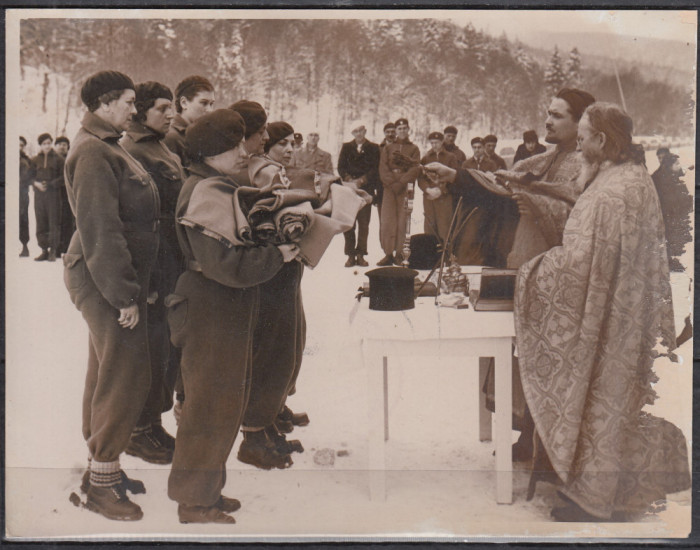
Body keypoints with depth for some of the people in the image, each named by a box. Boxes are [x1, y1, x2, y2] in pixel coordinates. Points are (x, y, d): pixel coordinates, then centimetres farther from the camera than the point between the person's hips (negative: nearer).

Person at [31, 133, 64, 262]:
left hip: (53, 193, -3)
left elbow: (64, 177, -1)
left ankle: (53, 251, 0)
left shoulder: (58, 159, 3)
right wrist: (36, 183, -7)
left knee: (54, 222, -5)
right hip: (39, 194, 3)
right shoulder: (35, 160, 12)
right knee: (40, 223, 2)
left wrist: (50, 184, -11)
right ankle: (44, 250, 8)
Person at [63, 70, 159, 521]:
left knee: (108, 372, 17)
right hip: (106, 281, -10)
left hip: (113, 279, 10)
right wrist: (124, 295, -23)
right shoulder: (92, 153, -17)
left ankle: (101, 465, 30)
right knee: (126, 374, -7)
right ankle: (102, 483, 3)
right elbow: (99, 231, -23)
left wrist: (131, 286, 17)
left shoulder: (106, 147, 16)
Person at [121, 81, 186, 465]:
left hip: (176, 270, 9)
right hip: (151, 271, -9)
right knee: (152, 350, -2)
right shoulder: (127, 155, -12)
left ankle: (153, 422, 26)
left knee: (171, 347, 13)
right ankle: (140, 431, 12)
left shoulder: (169, 156, 17)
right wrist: (144, 281, -21)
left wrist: (186, 266, 19)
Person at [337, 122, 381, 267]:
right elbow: (341, 167, 8)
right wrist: (349, 180, -9)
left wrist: (361, 180, -10)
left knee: (364, 223, -4)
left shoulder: (373, 148, 9)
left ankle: (360, 255, 2)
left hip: (366, 189, -1)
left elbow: (375, 168, 1)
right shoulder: (346, 147, 15)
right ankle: (350, 255, 0)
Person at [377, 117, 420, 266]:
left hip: (405, 189, -1)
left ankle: (400, 254, 0)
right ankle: (388, 254, -3)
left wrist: (401, 183, -12)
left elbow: (415, 169, -1)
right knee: (387, 220, -6)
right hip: (389, 188, 1)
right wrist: (392, 183, -9)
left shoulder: (413, 149, 12)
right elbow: (383, 167, 5)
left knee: (403, 221, -5)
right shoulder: (387, 148, 17)